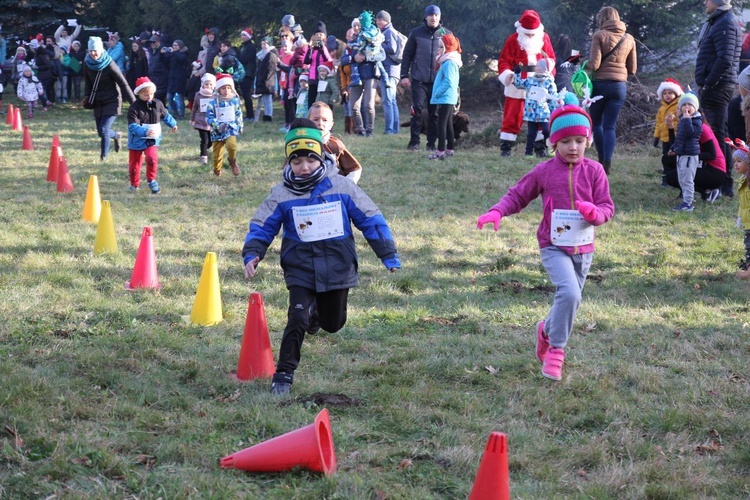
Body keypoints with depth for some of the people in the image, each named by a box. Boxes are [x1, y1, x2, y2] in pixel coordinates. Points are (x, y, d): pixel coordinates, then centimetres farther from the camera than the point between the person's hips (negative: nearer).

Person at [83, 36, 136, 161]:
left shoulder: (109, 65, -19)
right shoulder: (87, 63, -4)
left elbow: (123, 84, -16)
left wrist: (134, 103, -17)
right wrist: (87, 96, -1)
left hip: (112, 101, -6)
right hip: (98, 102, 6)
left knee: (104, 129, -17)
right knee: (101, 131, 11)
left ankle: (104, 156, 0)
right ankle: (116, 136, 45)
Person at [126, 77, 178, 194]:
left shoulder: (157, 104, -1)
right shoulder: (134, 108, -16)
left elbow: (165, 115, 20)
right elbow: (133, 126, -26)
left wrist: (173, 124, 34)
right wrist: (145, 131, -40)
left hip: (152, 140, 2)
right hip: (137, 140, -2)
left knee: (152, 158, -23)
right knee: (134, 164, 9)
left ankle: (151, 180, -3)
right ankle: (134, 185, 30)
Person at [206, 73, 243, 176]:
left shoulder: (235, 101, 2)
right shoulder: (213, 103, -8)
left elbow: (239, 115, 16)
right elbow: (209, 118, -10)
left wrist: (240, 127, 20)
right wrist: (217, 125, -24)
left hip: (231, 129, 0)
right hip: (217, 132, 0)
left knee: (231, 145, -29)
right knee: (217, 153, 7)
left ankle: (232, 161, 2)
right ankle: (217, 170, 34)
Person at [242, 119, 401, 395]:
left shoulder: (341, 187, -6)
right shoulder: (281, 195, -5)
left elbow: (370, 219, 0)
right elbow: (261, 227, 0)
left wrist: (388, 255, 1)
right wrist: (252, 255, -18)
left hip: (337, 267, 1)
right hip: (300, 268, -1)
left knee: (333, 324, 16)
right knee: (298, 318, -19)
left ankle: (319, 309, 53)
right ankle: (284, 373, -5)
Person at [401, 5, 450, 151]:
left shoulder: (446, 34, 6)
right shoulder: (416, 33, 3)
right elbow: (407, 55, 6)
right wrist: (404, 75, 0)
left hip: (438, 80, 1)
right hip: (419, 80, -1)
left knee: (434, 112, 5)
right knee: (417, 109, -10)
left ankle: (431, 143, 13)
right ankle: (414, 141, -4)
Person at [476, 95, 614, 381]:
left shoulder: (594, 171, -3)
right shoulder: (544, 172, -4)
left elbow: (607, 207, -2)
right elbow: (517, 196, 4)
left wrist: (595, 213, -25)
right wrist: (497, 212, -14)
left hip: (583, 248, 3)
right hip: (554, 247, -3)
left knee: (571, 301, 14)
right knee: (569, 293, -25)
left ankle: (547, 330, 46)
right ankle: (556, 350, -9)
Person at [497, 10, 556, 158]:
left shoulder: (544, 38, 5)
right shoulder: (513, 40, -6)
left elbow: (551, 58, 13)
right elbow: (504, 61, -7)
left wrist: (548, 69, -6)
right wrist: (507, 74, -23)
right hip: (517, 88, -3)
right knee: (512, 117, -1)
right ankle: (506, 147, 4)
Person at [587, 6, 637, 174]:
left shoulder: (599, 36, -7)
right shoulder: (629, 39, 7)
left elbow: (594, 64, -12)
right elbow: (632, 69, 11)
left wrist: (585, 64, 9)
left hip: (600, 84, -3)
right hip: (620, 85, 3)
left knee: (596, 123, 14)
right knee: (609, 126, 3)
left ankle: (602, 159, 9)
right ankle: (607, 162, -15)